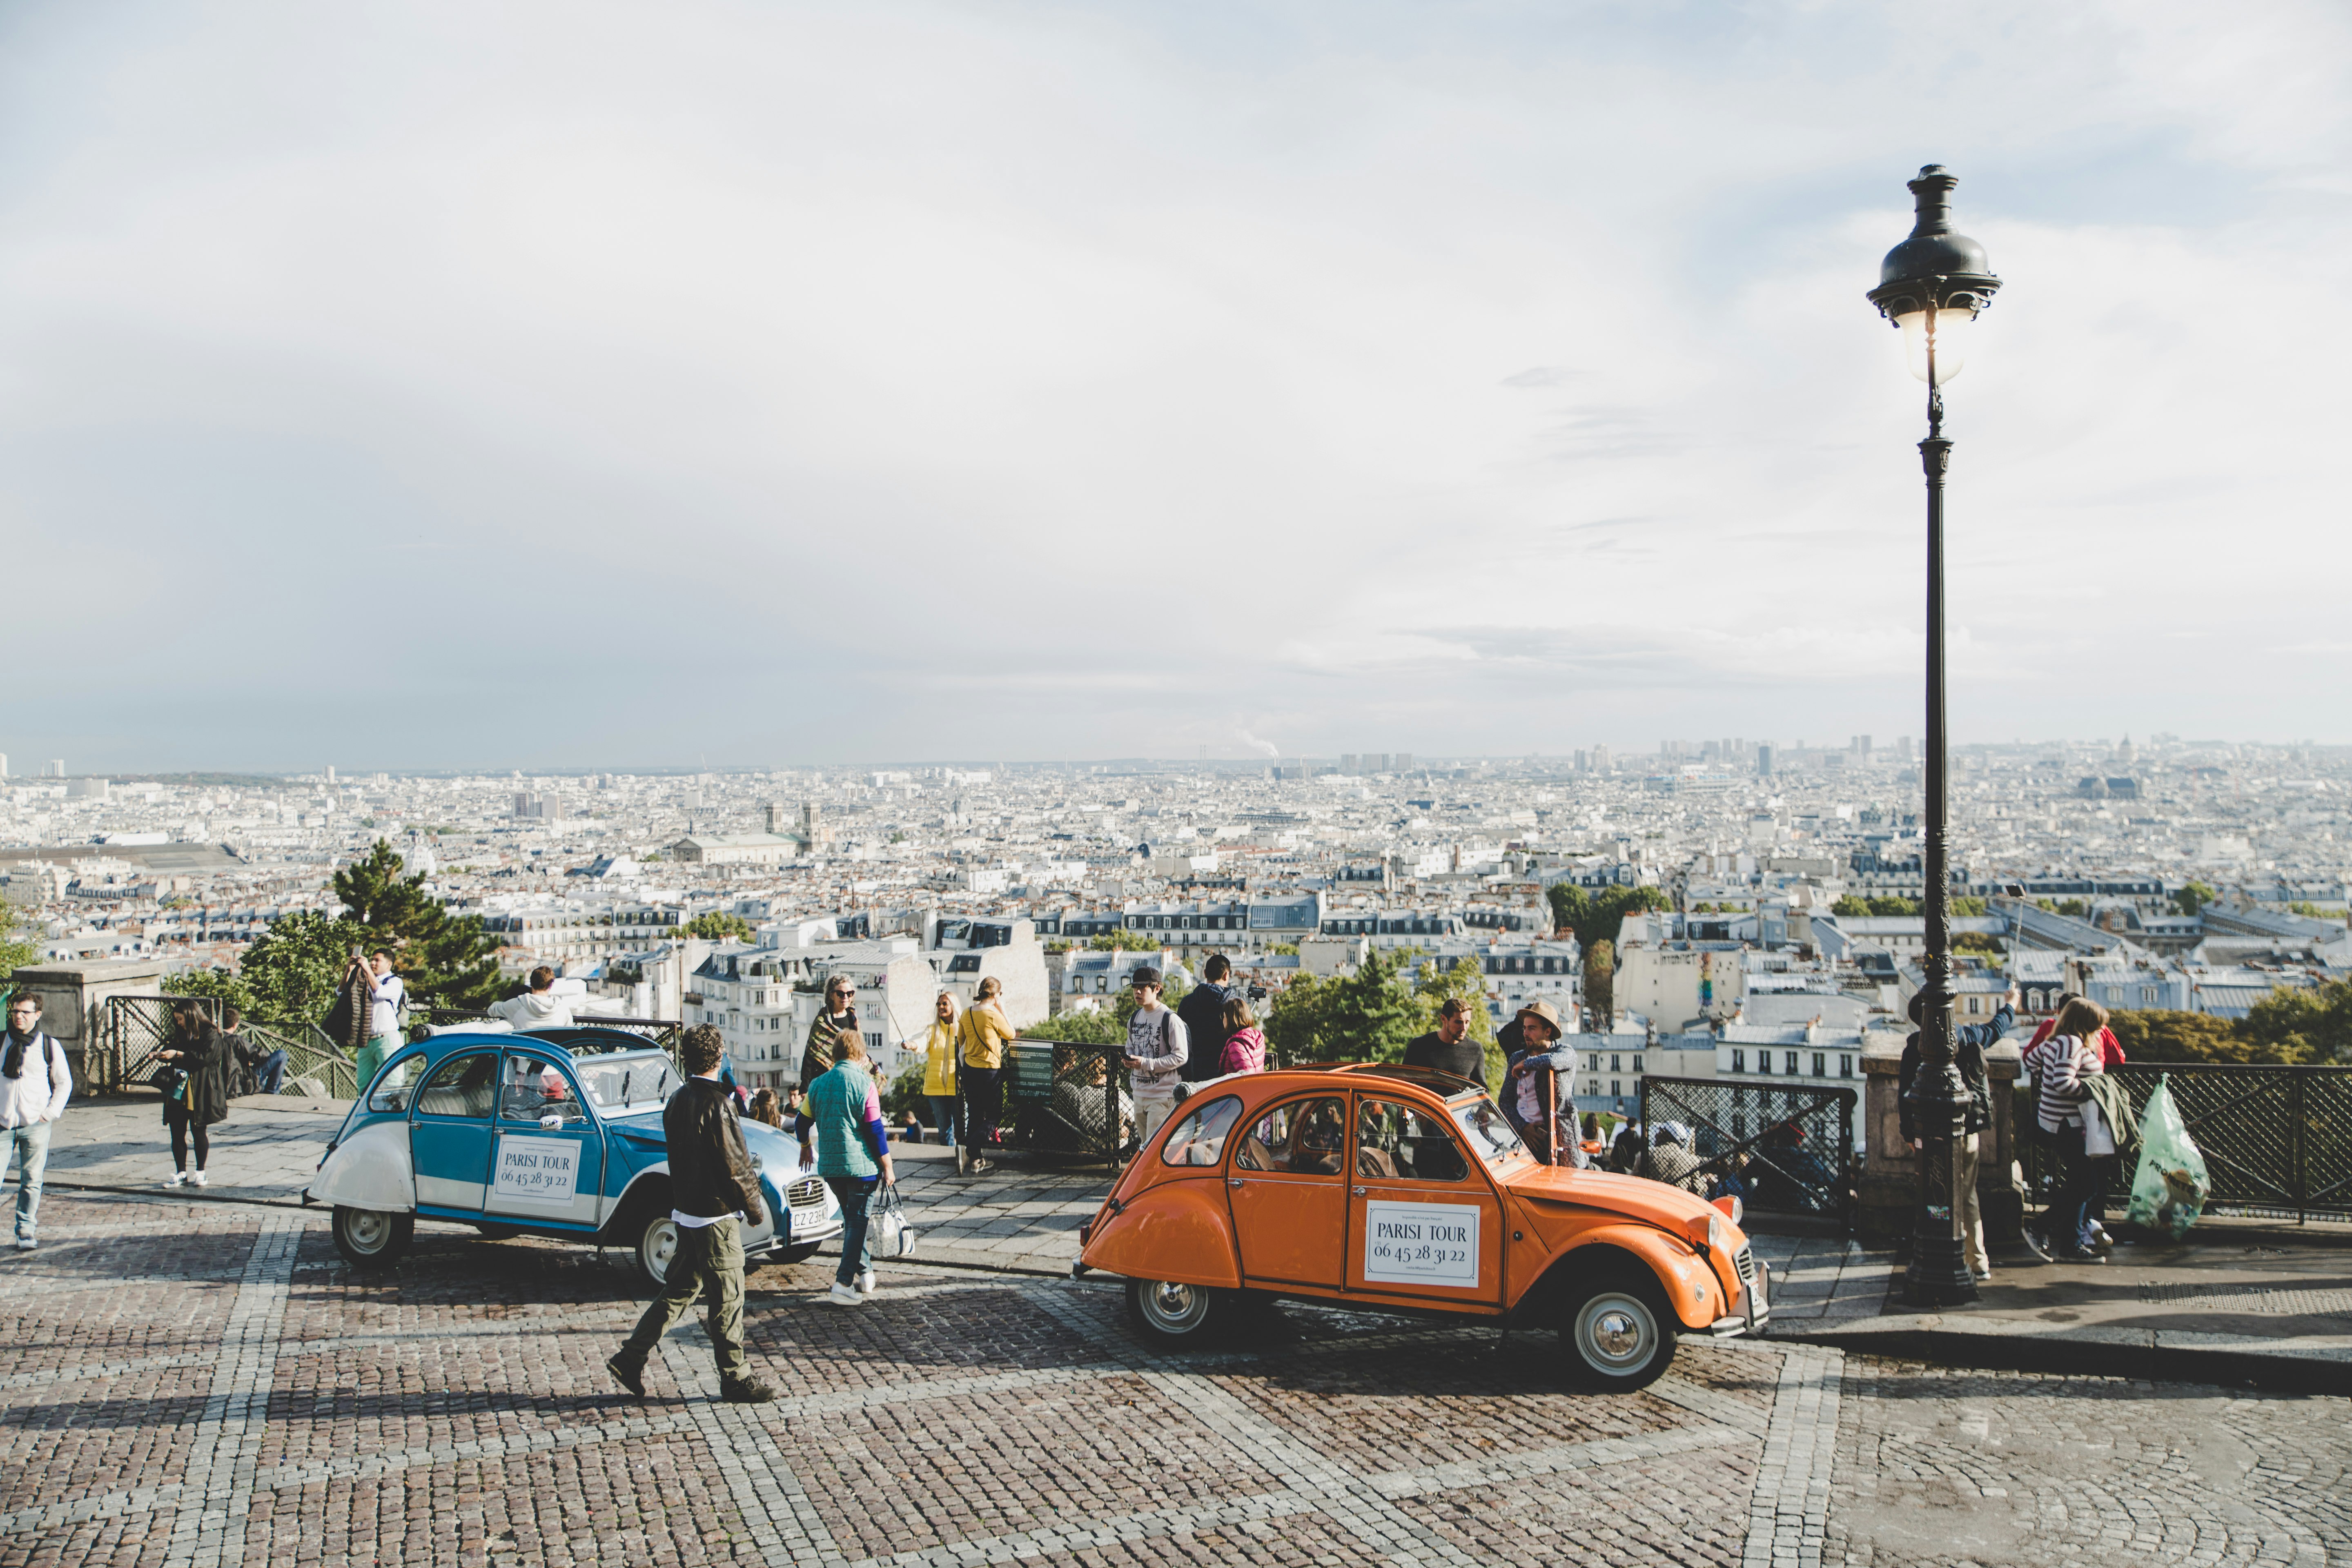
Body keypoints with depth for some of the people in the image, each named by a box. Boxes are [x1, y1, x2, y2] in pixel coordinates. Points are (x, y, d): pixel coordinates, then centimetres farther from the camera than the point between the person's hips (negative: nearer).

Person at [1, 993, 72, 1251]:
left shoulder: (50, 1045, 3)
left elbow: (64, 1082, 10)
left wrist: (50, 1113, 0)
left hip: (36, 1125, -1)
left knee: (32, 1181, 3)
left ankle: (26, 1232, 13)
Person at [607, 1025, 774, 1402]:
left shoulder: (678, 1100, 7)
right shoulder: (716, 1103, -19)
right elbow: (732, 1163, -18)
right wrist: (755, 1205, -6)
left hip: (685, 1211, 8)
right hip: (716, 1213, -8)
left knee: (679, 1291, 17)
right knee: (728, 1298, 1)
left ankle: (630, 1358, 18)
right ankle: (736, 1379, 9)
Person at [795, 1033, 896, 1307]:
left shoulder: (818, 1084, 6)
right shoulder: (864, 1083, -11)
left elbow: (802, 1123, 17)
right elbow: (875, 1130, -13)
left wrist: (806, 1148, 36)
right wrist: (887, 1167, -5)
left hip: (829, 1167, 6)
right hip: (861, 1166, -6)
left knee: (852, 1219, 20)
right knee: (857, 1222, -1)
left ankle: (865, 1274, 24)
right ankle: (843, 1284, -7)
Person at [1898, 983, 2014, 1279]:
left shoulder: (1914, 1048, -10)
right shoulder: (1969, 1036, -1)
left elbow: (1905, 1095, -8)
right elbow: (1998, 1027, 21)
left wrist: (1910, 1135, 0)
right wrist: (2011, 1005, 42)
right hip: (1968, 1132, 3)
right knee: (1968, 1196, 14)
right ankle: (1979, 1263, 18)